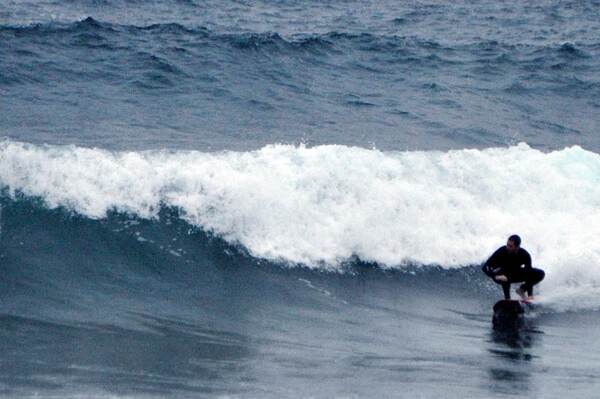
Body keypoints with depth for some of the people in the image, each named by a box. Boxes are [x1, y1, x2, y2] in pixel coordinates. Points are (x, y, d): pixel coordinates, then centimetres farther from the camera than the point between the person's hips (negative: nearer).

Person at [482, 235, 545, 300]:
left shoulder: (525, 255, -26)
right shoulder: (502, 251, -32)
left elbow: (529, 275, -25)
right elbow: (485, 267, -33)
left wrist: (530, 295, -34)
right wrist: (496, 277, -51)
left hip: (515, 273, 3)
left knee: (540, 274, -13)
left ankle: (522, 289, 4)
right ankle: (507, 297, -20)